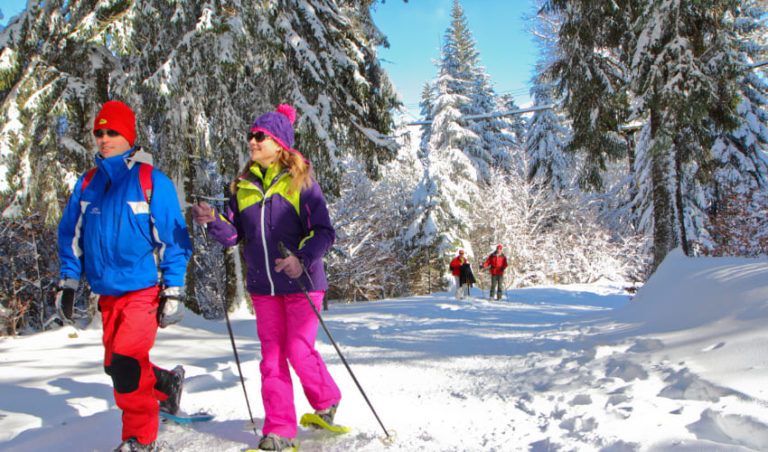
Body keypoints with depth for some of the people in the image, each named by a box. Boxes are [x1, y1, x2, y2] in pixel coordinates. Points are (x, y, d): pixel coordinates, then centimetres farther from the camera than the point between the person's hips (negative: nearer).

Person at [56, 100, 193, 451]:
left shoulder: (151, 180, -6)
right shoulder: (87, 183, 8)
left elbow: (174, 238, -5)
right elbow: (70, 235, 16)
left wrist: (174, 291, -8)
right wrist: (68, 284, 11)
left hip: (143, 288, -6)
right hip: (107, 292, 6)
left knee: (126, 363, -13)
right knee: (115, 365, 14)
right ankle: (167, 383, 39)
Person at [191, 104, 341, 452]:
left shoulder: (300, 181, -6)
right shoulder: (243, 186, 9)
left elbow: (324, 232, -11)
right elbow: (234, 234, 8)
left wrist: (302, 259, -27)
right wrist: (213, 221, -11)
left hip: (301, 282, -4)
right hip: (262, 285, 5)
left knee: (299, 350, -4)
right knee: (272, 355, 4)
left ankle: (327, 400, 25)